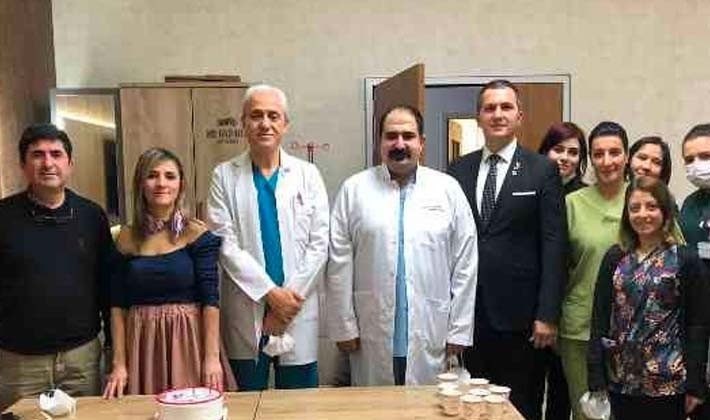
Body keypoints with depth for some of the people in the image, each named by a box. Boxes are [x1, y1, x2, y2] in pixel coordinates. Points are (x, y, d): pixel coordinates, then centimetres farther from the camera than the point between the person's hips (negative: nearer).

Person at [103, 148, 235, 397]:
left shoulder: (197, 234, -5)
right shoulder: (126, 238, 3)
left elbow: (210, 298, -8)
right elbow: (118, 305, 4)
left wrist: (212, 357, -14)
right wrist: (119, 363, -1)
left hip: (187, 339, -2)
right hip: (142, 343, 2)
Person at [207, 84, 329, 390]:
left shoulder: (308, 174, 4)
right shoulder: (224, 176, 1)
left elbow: (319, 243, 0)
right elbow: (225, 244, -6)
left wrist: (291, 296, -8)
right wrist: (270, 292, -13)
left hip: (297, 309, 1)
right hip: (245, 311, 0)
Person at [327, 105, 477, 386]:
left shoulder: (448, 189, 3)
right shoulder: (354, 189, 2)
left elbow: (464, 264, 3)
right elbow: (340, 264, 1)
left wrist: (459, 330, 1)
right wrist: (344, 327, -1)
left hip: (431, 338, 0)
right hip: (372, 339, 0)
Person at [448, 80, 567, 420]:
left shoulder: (542, 171, -1)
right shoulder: (458, 171, 7)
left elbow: (553, 246, -5)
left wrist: (547, 315, -10)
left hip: (519, 315, -2)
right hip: (469, 312, 3)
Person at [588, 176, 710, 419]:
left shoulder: (686, 260, -4)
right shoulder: (614, 258, 4)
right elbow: (600, 318, 2)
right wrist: (595, 377, -2)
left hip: (668, 382, -3)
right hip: (621, 380, 3)